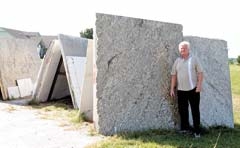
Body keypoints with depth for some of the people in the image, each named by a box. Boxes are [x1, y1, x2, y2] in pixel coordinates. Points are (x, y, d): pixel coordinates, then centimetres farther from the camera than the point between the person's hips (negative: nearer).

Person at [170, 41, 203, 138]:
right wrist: (172, 89, 4)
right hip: (181, 90, 3)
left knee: (195, 110, 1)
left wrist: (199, 85, -12)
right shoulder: (177, 61, 8)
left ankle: (197, 131, 8)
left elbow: (200, 73, -2)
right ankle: (185, 127, 23)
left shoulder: (194, 59, 1)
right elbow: (173, 75, 8)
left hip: (193, 89, -3)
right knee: (182, 110, 8)